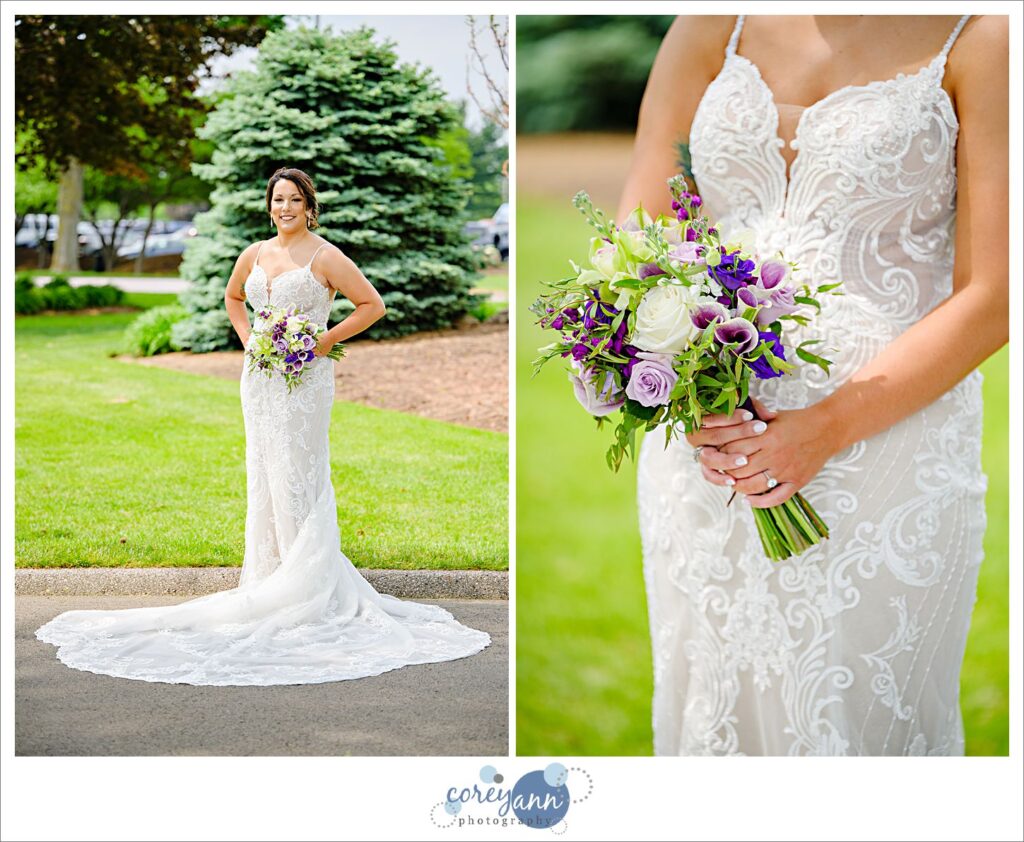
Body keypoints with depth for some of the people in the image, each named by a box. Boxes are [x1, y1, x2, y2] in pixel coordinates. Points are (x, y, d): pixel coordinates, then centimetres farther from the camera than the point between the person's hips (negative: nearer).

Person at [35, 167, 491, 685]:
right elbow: (232, 296, 28)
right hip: (260, 375, 6)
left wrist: (326, 340, -10)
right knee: (262, 473, 9)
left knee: (296, 477, -5)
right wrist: (247, 337, 11)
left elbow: (372, 304, -6)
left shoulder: (324, 258, -7)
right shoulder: (255, 254, 9)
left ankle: (309, 580, 2)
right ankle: (268, 576, 18)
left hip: (304, 379, -6)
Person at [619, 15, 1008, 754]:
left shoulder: (978, 37, -2)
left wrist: (826, 431, -16)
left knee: (855, 724, 2)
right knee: (706, 711, 10)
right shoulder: (714, 26, 8)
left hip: (891, 437, -3)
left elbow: (991, 301, -8)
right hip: (703, 446, 3)